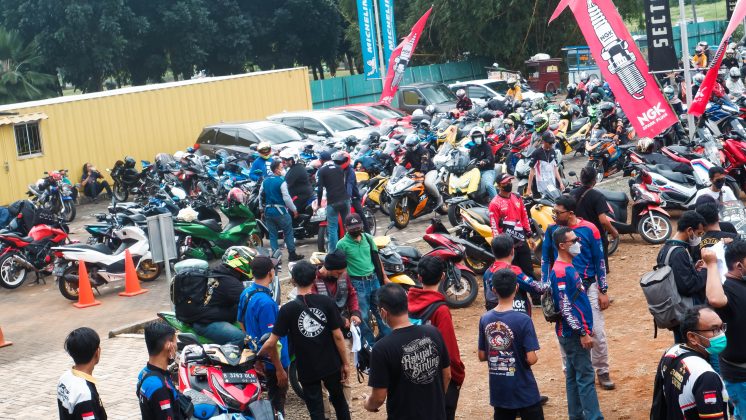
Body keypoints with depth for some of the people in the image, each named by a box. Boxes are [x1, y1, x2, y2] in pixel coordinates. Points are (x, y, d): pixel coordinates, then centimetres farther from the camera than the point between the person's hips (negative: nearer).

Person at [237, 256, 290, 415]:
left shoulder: (245, 293, 0)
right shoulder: (265, 302, -28)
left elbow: (242, 324, 12)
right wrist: (279, 369, -19)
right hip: (271, 361, -9)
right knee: (277, 403, 3)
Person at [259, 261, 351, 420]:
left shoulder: (288, 309, -15)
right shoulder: (327, 302, -11)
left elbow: (271, 343, -14)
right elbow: (338, 336, -8)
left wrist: (257, 356, 5)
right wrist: (345, 363, 3)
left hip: (307, 369, -2)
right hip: (331, 364, 2)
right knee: (339, 399, 25)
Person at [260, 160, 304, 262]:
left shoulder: (265, 181, 6)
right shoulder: (281, 181, -14)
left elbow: (261, 196, 12)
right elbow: (286, 198, -16)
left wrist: (262, 208, 23)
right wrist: (294, 209, -6)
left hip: (268, 211, 6)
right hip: (280, 211, -6)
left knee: (273, 234, 10)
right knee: (288, 233, 7)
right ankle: (292, 254, 10)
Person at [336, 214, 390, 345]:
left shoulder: (368, 238, 5)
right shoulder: (342, 244, -9)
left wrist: (384, 277, 14)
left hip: (374, 280, 5)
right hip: (358, 284, -4)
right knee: (364, 317, 0)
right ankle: (372, 345, 12)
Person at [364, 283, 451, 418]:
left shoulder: (382, 348, -21)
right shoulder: (433, 333, -7)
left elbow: (379, 397, -16)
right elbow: (447, 375, 4)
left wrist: (369, 404, 6)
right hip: (436, 414, 5)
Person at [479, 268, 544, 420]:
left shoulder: (485, 319, -3)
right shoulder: (523, 320, -18)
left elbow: (482, 356, 4)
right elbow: (531, 359, -18)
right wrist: (534, 357, 3)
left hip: (498, 391, 5)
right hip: (524, 391, -5)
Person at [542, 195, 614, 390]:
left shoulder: (589, 229, -8)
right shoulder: (552, 230, -2)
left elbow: (599, 260, -2)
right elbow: (546, 260, 5)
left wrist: (603, 291, -3)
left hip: (588, 286, -2)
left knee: (598, 332, 2)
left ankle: (602, 371, 17)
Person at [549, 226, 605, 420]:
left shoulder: (569, 266, 11)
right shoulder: (560, 272, -20)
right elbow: (565, 308, -22)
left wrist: (586, 327, 20)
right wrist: (582, 333, -19)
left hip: (575, 332, 9)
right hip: (573, 334, -9)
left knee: (573, 375, 14)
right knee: (585, 377, -6)